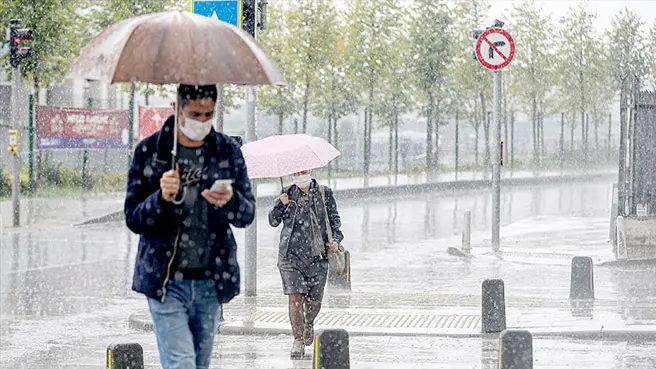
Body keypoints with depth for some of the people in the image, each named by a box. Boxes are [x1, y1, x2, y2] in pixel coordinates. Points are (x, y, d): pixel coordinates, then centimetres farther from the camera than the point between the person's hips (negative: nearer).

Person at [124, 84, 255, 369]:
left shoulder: (228, 151, 6)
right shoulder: (149, 151, -1)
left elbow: (247, 215, 4)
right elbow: (133, 220, -1)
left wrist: (231, 201, -20)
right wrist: (161, 198, -21)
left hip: (211, 281, 3)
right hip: (165, 280, -3)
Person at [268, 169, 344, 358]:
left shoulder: (324, 194, 5)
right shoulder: (288, 194, 6)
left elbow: (335, 220, 11)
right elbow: (273, 222, 4)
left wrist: (335, 240, -7)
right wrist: (281, 205, -15)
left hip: (317, 255, 0)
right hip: (291, 254, 0)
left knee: (314, 300, 4)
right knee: (295, 297, -12)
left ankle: (308, 323, 38)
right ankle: (298, 341, -4)